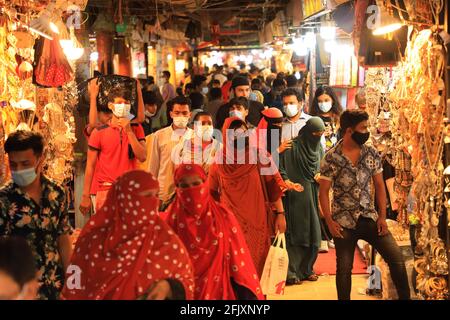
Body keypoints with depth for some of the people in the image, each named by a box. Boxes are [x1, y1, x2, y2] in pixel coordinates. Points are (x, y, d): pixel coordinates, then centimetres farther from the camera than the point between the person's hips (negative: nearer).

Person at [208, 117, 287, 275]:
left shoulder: (259, 155, -4)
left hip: (257, 222, -1)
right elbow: (212, 193, 10)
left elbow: (274, 185, -2)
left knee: (257, 264, 2)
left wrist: (280, 213, -5)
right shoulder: (219, 161, 2)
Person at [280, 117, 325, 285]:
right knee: (296, 233, -5)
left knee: (313, 234, 7)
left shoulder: (319, 149, 10)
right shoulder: (292, 148, -10)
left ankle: (306, 269, 19)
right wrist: (286, 182, -24)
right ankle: (292, 272, -2)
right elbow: (280, 169, -11)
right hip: (296, 197, -6)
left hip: (313, 198, 6)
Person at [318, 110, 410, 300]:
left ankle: (405, 297, 6)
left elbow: (379, 186, 6)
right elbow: (323, 192, -3)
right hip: (343, 222, -2)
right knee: (344, 268, 4)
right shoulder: (331, 159, -7)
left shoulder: (372, 154, 2)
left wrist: (382, 216, -3)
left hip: (369, 218, 2)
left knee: (396, 258, -7)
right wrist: (329, 222, -11)